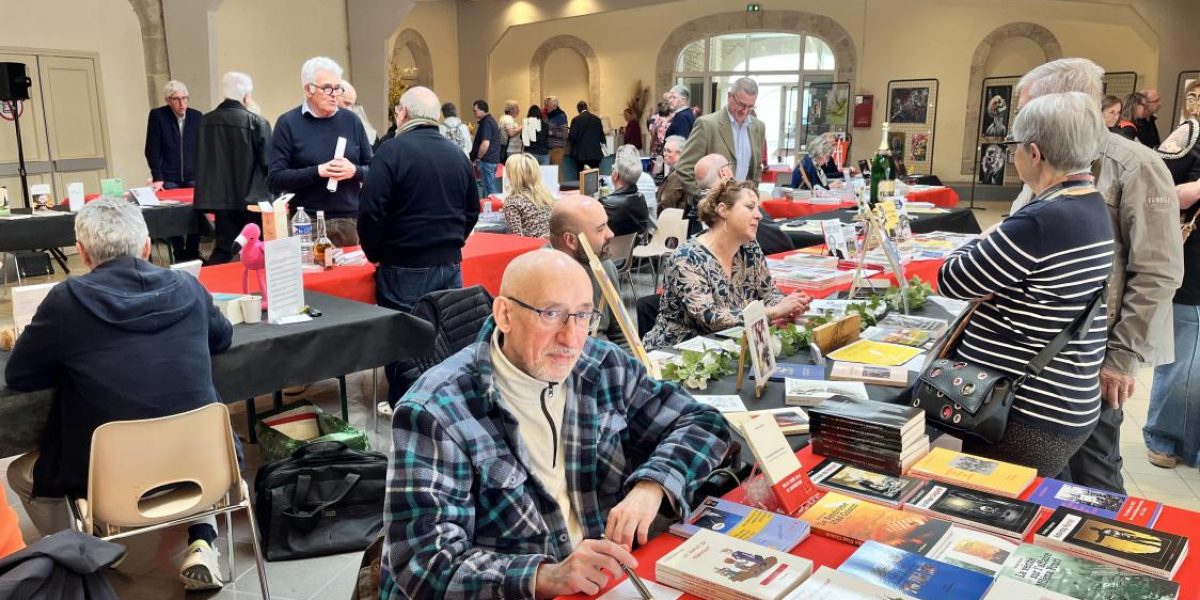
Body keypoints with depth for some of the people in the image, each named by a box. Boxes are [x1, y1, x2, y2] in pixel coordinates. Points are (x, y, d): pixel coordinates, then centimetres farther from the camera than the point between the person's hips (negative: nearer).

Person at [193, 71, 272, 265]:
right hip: (251, 199, -4)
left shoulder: (206, 122, 2)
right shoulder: (257, 123, -13)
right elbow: (268, 163, -11)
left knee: (222, 250, 11)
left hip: (220, 198, 5)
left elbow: (200, 161, 11)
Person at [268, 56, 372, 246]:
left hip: (350, 221, 3)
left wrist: (355, 171, -11)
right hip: (306, 224, -3)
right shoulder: (288, 124, 0)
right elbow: (275, 179, -7)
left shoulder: (351, 120, 8)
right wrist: (317, 172, -18)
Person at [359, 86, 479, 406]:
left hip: (404, 270, -5)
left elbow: (370, 212, -14)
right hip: (450, 265, 5)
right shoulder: (457, 154, 8)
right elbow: (472, 211, 14)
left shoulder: (393, 150, -10)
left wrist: (375, 254, 0)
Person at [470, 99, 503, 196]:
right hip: (493, 158, 10)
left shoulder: (486, 123, -15)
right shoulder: (491, 120, 16)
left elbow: (485, 143, -23)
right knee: (491, 186, 15)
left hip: (487, 160, -10)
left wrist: (478, 158, -12)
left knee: (489, 187, -6)